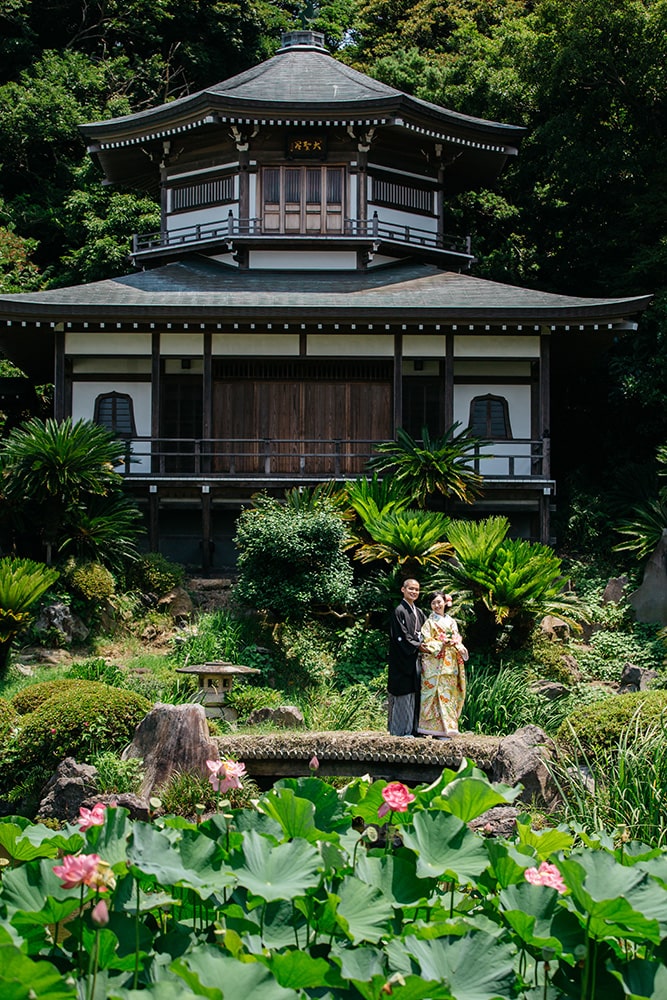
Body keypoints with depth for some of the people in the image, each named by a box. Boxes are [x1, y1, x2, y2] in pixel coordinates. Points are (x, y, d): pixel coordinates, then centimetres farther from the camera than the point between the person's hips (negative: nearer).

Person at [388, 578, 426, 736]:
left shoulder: (419, 613, 17)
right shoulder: (399, 611, -8)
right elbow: (401, 636, -14)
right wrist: (418, 645, -13)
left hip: (415, 658, 8)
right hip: (403, 658, -8)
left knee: (415, 692, 5)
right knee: (404, 693, -8)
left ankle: (412, 728, 7)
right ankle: (401, 729, -4)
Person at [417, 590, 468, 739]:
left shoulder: (451, 622, 16)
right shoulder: (429, 622, 0)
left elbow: (458, 641, 18)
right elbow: (426, 643, -7)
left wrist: (460, 648, -3)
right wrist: (442, 643, -18)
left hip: (449, 665, 6)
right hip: (434, 664, -6)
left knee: (449, 696, 4)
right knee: (437, 694, -10)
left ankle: (447, 728, 7)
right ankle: (437, 729, -9)